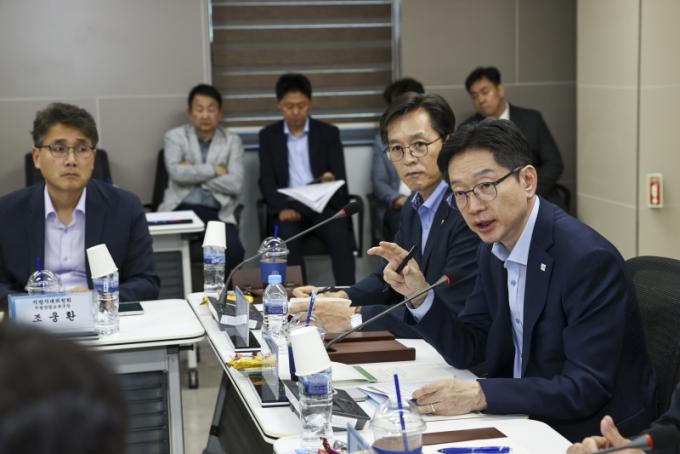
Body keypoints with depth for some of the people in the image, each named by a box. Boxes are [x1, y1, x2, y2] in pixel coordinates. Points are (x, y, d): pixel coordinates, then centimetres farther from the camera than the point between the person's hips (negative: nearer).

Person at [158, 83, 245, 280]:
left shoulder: (232, 141, 11)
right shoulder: (175, 136, 9)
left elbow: (235, 184, -3)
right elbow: (176, 173, -10)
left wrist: (194, 173, -5)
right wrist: (215, 170, -6)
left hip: (217, 213, 1)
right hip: (180, 210, 0)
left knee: (234, 250, -29)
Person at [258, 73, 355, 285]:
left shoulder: (328, 133, 8)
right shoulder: (268, 135, 10)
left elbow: (340, 178, 3)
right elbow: (266, 180, 4)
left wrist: (331, 180, -23)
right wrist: (282, 208, -15)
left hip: (323, 205, 0)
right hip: (288, 207, 0)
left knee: (340, 235, -30)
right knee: (288, 234, -32)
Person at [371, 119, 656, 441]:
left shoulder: (588, 258, -24)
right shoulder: (494, 250, 1)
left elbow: (587, 388, -26)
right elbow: (466, 351, 7)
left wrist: (481, 395, -32)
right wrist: (418, 295, -9)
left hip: (590, 435, -7)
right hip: (524, 418, 7)